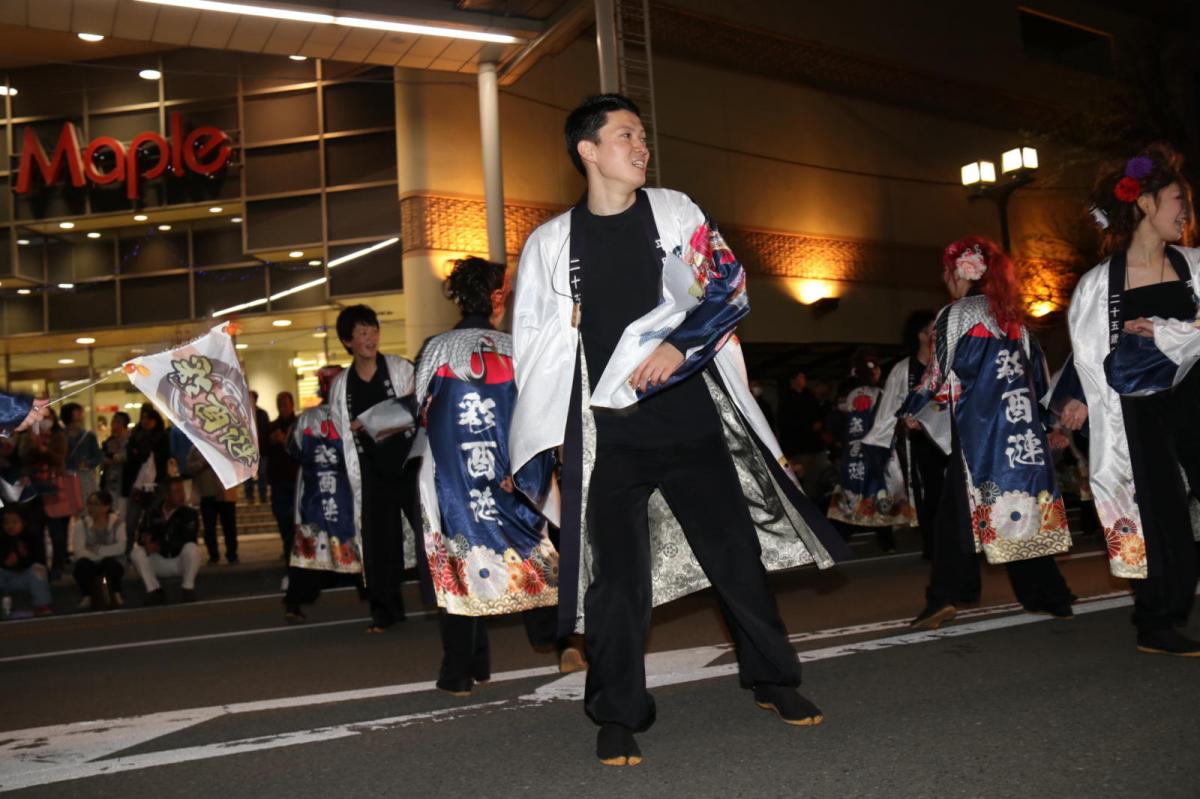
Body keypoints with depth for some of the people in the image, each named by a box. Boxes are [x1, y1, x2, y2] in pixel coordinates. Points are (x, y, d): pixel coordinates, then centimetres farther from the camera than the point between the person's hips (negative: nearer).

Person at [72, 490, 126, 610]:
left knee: (110, 563, -34)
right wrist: (99, 557, -26)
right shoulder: (82, 523, -5)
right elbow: (79, 551, -16)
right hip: (91, 564, 1)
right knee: (82, 564, -31)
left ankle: (115, 593, -8)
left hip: (112, 563, -1)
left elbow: (120, 547, -22)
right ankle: (87, 595, -7)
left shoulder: (117, 522, -7)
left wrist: (99, 550, -23)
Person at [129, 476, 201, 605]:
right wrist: (146, 540, -27)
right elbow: (141, 538, -2)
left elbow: (188, 541, -20)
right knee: (136, 552, -20)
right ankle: (154, 590, -14)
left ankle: (188, 589, -15)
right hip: (159, 562, 3)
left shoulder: (190, 513, -9)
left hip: (181, 562, -3)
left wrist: (160, 546, -26)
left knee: (191, 548, -32)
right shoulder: (152, 514, 1)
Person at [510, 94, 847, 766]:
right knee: (617, 573, 1)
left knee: (736, 549, 7)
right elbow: (531, 337, 11)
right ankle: (619, 717, 15)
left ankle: (774, 681, 26)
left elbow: (728, 284, -1)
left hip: (688, 413, 1)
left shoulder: (675, 212, 7)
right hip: (606, 431, -1)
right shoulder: (551, 242, 5)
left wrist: (679, 344, -15)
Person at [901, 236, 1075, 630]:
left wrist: (912, 411, 10)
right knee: (1023, 503, 11)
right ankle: (1046, 594, 15)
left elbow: (938, 375, -4)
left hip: (978, 427, -6)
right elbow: (1039, 373, 15)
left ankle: (946, 595, -8)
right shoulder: (1013, 316, 14)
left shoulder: (954, 315, -4)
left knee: (957, 508, -2)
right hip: (1021, 427, 6)